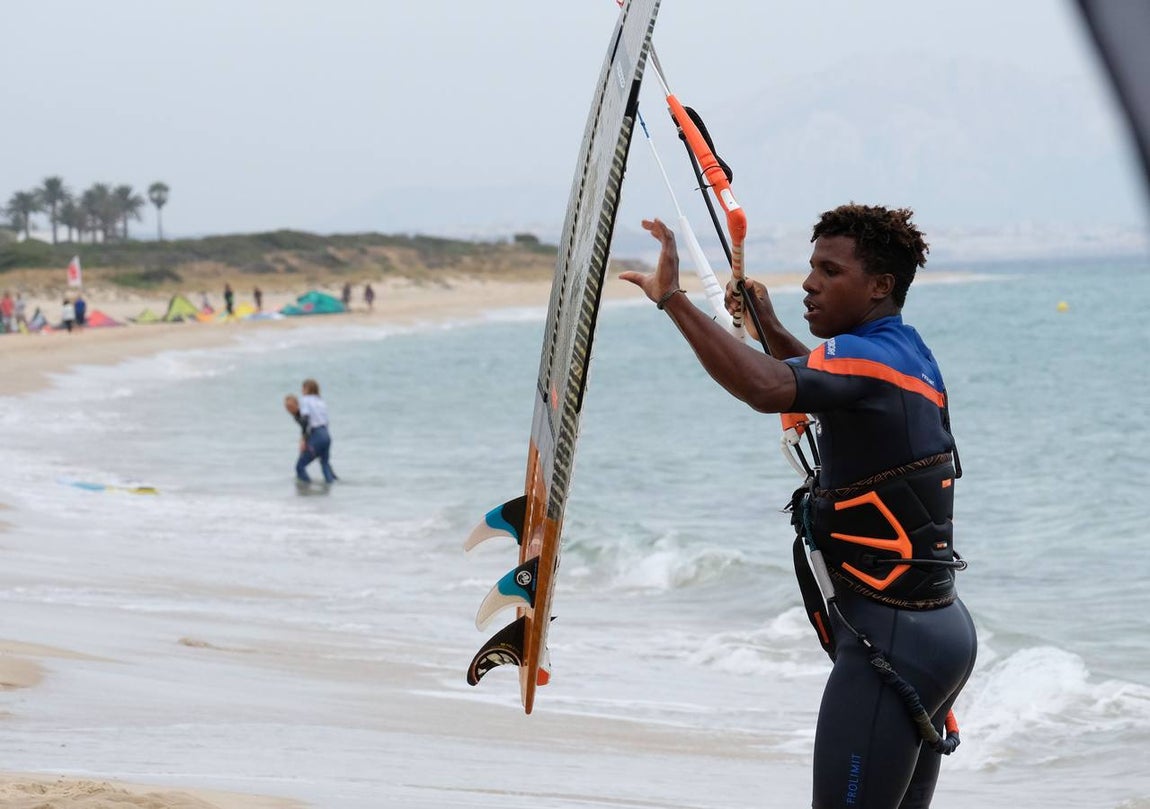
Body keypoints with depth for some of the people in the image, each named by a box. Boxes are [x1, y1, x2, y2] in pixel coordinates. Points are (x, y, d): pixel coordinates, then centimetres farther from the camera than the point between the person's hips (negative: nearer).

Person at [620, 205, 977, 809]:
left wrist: (672, 299, -38)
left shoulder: (867, 356, -16)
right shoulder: (909, 352, 13)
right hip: (942, 628, 10)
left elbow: (767, 390, -37)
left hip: (889, 640, -10)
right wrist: (769, 327, 23)